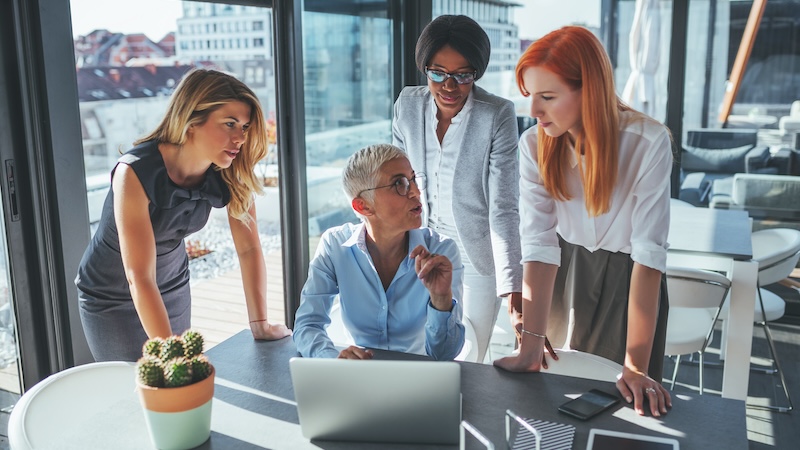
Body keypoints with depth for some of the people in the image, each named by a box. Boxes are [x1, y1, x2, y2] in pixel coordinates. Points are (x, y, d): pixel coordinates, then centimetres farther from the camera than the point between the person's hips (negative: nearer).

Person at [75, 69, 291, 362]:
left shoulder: (231, 174, -18)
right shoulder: (136, 173, -33)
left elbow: (249, 248, -12)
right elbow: (140, 278, -35)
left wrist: (259, 323, -17)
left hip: (173, 288, 4)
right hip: (111, 299, -4)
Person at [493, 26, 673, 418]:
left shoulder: (648, 143, -27)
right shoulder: (534, 145, -18)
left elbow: (648, 254, -28)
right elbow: (540, 244, -23)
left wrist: (636, 366, -31)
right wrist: (531, 344, -30)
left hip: (628, 277, -2)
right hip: (566, 271, 2)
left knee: (623, 400, 10)